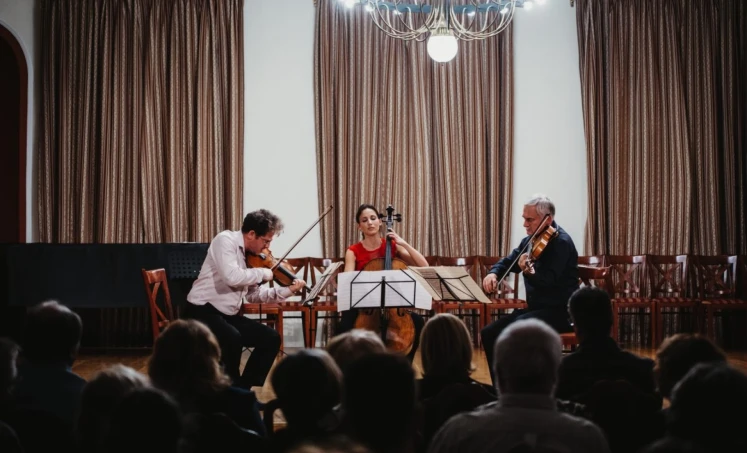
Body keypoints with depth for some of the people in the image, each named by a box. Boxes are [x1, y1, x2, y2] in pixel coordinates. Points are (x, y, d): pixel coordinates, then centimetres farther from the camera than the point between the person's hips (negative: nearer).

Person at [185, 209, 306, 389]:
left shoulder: (251, 255, 7)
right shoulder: (225, 240, -15)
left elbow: (254, 294, 11)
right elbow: (232, 277, -31)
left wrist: (288, 290, 2)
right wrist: (264, 273, -17)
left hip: (229, 314, 9)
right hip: (203, 310, -8)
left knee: (271, 338, 0)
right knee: (232, 338, -34)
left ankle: (244, 388, 7)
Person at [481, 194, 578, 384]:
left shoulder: (561, 242, -15)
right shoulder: (530, 241, 10)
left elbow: (550, 281, -26)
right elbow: (507, 262, 18)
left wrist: (528, 271, -43)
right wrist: (493, 273, -3)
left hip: (559, 311, -9)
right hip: (536, 308, 9)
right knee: (489, 332, -1)